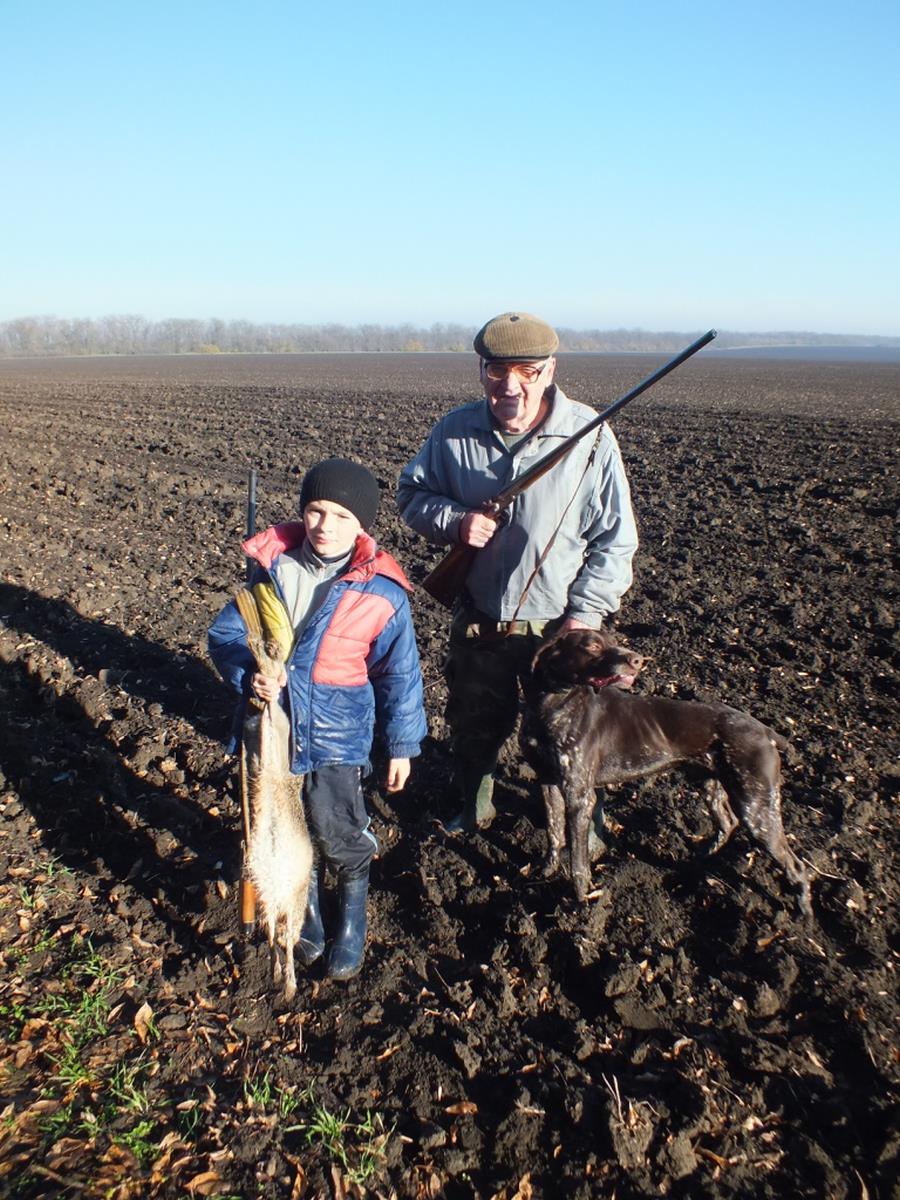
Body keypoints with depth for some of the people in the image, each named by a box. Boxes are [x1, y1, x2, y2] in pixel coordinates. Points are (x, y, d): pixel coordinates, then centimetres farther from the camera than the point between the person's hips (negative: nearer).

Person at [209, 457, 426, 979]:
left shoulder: (381, 592, -13)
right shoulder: (271, 566, -7)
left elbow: (399, 674, -3)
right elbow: (226, 633, -1)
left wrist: (402, 744, 2)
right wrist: (248, 673, -21)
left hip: (337, 738, -3)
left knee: (339, 835, 3)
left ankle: (353, 917, 36)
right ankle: (307, 911, 48)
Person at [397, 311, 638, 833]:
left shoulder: (589, 436, -15)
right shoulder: (456, 431, -7)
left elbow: (616, 539, -11)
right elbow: (412, 492, 6)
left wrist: (585, 613, -16)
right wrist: (453, 519, -16)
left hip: (558, 626, -3)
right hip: (478, 619, 3)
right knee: (472, 725, 22)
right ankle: (475, 810, 50)